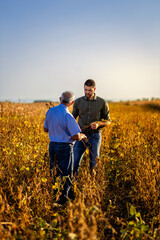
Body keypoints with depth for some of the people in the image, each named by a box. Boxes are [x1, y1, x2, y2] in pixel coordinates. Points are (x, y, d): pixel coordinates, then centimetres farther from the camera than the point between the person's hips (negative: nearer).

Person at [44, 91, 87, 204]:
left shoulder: (50, 111, 1)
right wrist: (83, 136, 1)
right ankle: (63, 197, 4)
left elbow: (46, 129, 14)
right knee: (66, 174, 5)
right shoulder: (67, 116, -21)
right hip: (65, 147, -7)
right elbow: (76, 136, -20)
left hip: (52, 145, 7)